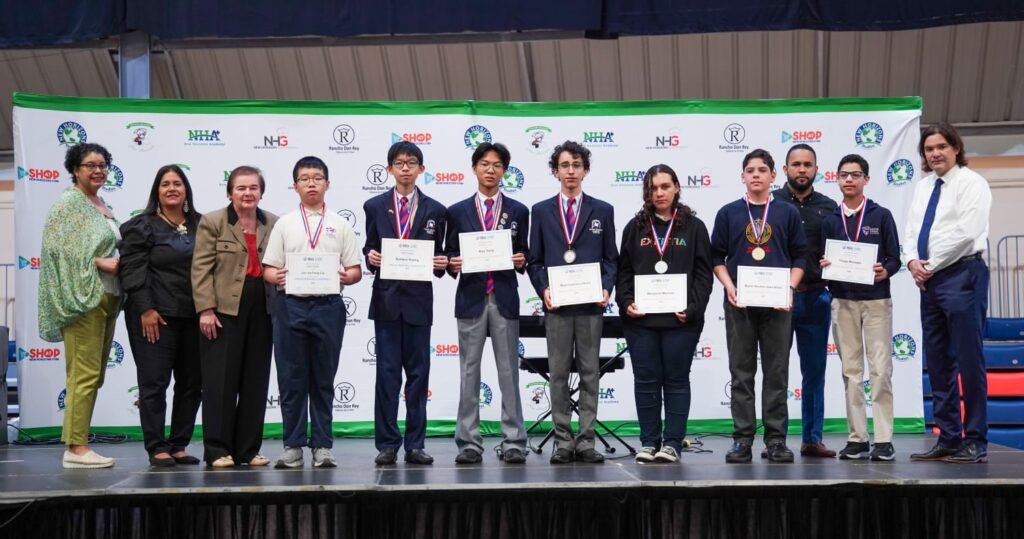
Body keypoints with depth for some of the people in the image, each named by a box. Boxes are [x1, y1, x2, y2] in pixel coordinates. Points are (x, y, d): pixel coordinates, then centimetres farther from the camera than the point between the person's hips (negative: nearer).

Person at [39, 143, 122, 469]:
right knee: (85, 373, -11)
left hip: (106, 297, 9)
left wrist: (119, 263, 3)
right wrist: (101, 262, -18)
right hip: (84, 296, -9)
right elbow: (59, 248, -15)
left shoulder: (103, 207, 19)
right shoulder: (69, 203, -5)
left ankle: (76, 443, 12)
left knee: (94, 374, 8)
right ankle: (76, 448, -10)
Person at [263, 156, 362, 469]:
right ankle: (293, 446, 9)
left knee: (323, 380, 6)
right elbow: (268, 269, 6)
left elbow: (356, 270, 6)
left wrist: (345, 277, -15)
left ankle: (322, 446, 11)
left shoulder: (340, 226, 9)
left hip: (328, 305, 0)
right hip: (291, 305, 0)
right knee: (292, 380, 3)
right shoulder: (284, 224, 9)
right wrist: (276, 277, -16)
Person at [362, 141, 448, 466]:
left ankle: (415, 444, 9)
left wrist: (441, 264, -12)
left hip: (419, 298, 0)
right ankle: (387, 445, 5)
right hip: (386, 297, 0)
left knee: (418, 372, 4)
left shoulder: (435, 210, 7)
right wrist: (370, 256, -11)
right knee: (387, 372, -1)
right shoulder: (375, 207, 8)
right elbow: (369, 248, 10)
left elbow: (437, 254, 9)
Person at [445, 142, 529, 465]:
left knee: (508, 372, 1)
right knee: (469, 373, 3)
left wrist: (520, 262, -11)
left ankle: (513, 443, 5)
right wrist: (453, 265, -13)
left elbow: (522, 256, 10)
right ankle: (469, 444, 7)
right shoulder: (458, 212, 7)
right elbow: (450, 256, 8)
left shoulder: (518, 211, 8)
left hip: (505, 299, 0)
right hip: (471, 298, 0)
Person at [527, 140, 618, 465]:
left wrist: (607, 288, -8)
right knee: (558, 374, 2)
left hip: (591, 304, 0)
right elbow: (534, 260, 7)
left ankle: (586, 441, 7)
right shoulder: (541, 211, 8)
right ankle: (563, 442, 8)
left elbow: (611, 258, 8)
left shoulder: (602, 211, 9)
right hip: (556, 304, 0)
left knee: (589, 373, 3)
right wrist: (543, 290, -8)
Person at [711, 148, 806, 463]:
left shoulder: (787, 213, 7)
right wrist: (728, 286, -8)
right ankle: (742, 439, 8)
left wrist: (790, 288, -7)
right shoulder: (728, 213, 7)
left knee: (777, 372, 3)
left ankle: (776, 439, 9)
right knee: (741, 372, 3)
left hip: (777, 303, 0)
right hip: (739, 302, 0)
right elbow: (717, 257, 7)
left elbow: (799, 257, 7)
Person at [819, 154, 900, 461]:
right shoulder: (830, 221, 10)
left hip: (876, 300, -2)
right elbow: (823, 262, 10)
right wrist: (824, 267, -11)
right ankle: (857, 438, 9)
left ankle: (883, 439, -2)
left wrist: (885, 271, -19)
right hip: (843, 302, 3)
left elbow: (894, 258, 1)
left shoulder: (881, 216, 3)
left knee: (880, 369, -5)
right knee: (851, 370, 5)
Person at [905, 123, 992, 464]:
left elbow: (966, 232, -14)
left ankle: (975, 442, -2)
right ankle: (948, 439, 12)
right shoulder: (923, 186, 18)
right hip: (929, 280, 8)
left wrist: (932, 265, -11)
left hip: (962, 275, -7)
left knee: (968, 361, -6)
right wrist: (913, 261, -5)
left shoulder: (971, 183, -4)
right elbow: (913, 229, 15)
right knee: (938, 363, 7)